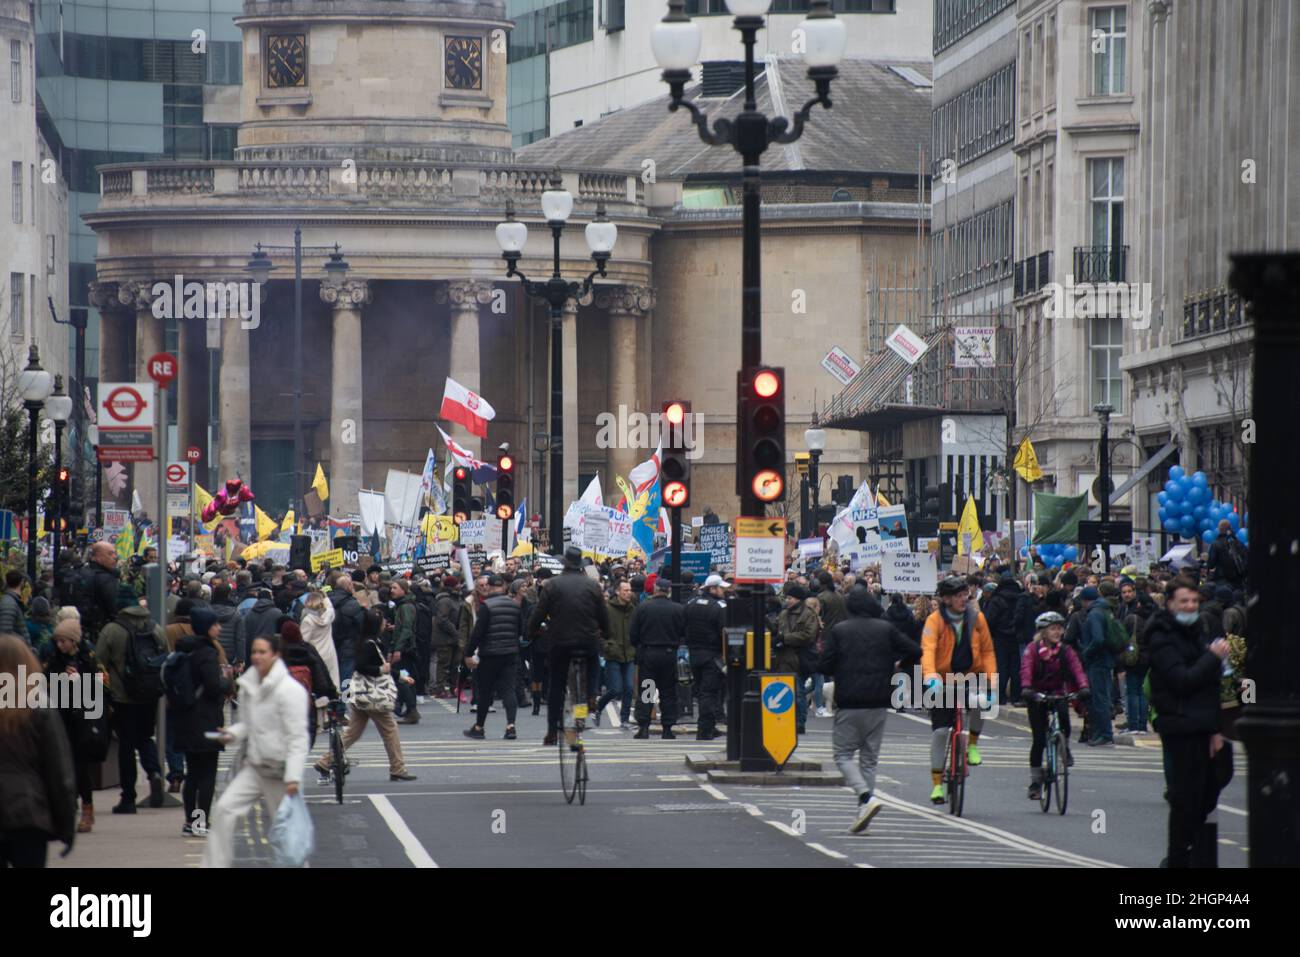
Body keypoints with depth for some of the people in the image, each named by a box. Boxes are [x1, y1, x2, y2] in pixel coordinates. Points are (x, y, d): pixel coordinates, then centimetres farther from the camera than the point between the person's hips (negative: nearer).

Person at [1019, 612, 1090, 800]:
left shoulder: (1065, 651, -1)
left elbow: (1076, 668, -15)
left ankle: (1065, 748, -6)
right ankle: (1035, 782, 6)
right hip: (1037, 697, -1)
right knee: (1039, 740, -5)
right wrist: (1026, 688, -41)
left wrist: (1083, 687, -34)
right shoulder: (1033, 649, -8)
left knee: (1063, 713, -33)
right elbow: (1026, 669, -22)